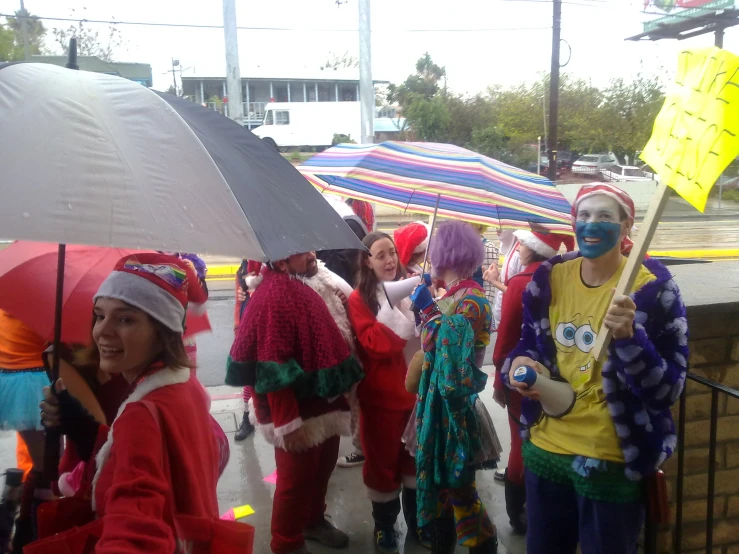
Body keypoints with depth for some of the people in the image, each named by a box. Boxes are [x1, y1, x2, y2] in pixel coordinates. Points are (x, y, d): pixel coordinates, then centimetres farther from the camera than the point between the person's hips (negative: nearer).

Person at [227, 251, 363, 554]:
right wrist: (288, 422, -24)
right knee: (296, 479, 7)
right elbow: (274, 368, -24)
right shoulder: (274, 297, -21)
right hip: (296, 411, -9)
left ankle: (313, 520, 45)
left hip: (323, 403, 9)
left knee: (322, 467, 22)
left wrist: (342, 389, 18)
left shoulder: (303, 288, 9)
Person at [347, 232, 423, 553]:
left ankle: (416, 519, 34)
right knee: (383, 459, 9)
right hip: (381, 394, -4)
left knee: (416, 455, 15)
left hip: (416, 388, 4)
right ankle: (384, 525, 28)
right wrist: (404, 318, -25)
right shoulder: (359, 299, -7)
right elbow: (374, 343, -19)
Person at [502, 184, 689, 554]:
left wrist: (629, 336, -31)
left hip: (613, 462, -4)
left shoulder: (651, 287, -13)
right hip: (546, 449, 4)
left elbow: (668, 388, -15)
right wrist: (517, 364, -12)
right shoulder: (549, 278, -1)